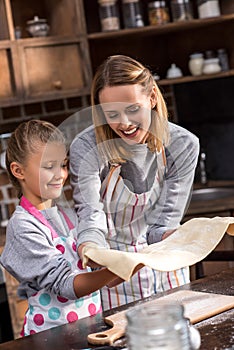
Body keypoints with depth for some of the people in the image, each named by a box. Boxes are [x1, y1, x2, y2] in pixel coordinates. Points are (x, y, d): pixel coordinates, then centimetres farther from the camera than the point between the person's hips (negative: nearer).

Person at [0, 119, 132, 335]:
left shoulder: (67, 212, 9)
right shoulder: (23, 227, -11)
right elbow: (65, 285, -17)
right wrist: (115, 271, -30)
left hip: (91, 324, 7)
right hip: (51, 333, -7)